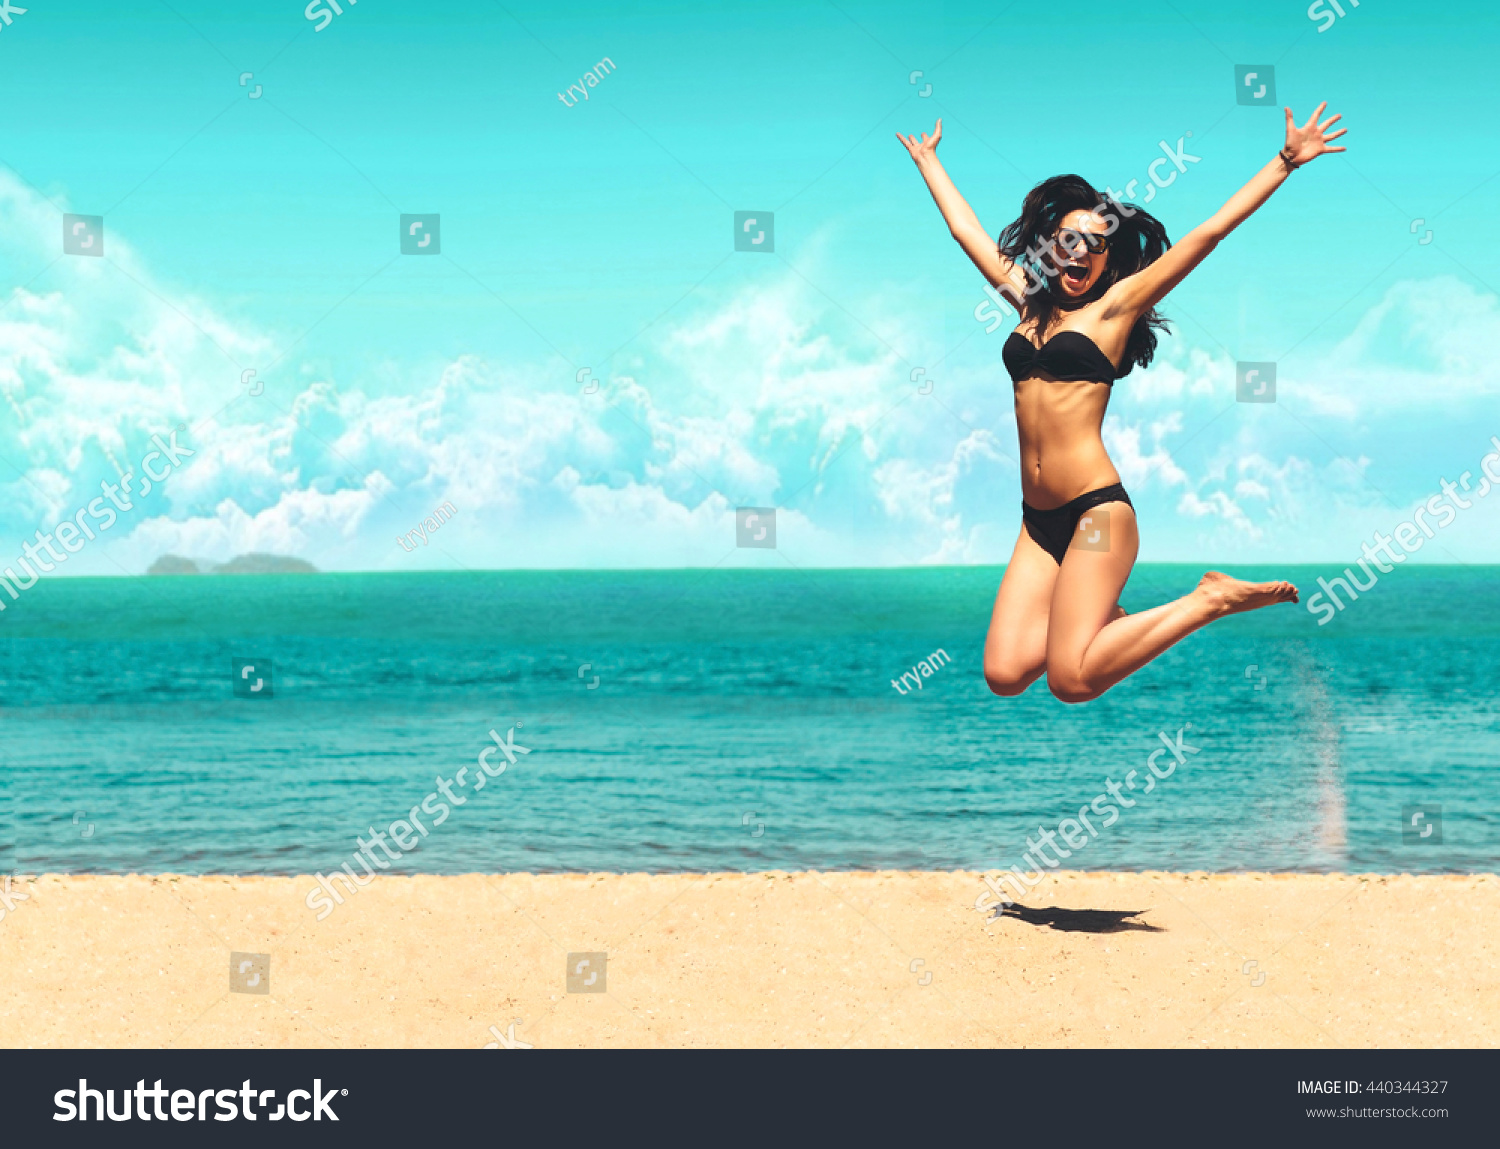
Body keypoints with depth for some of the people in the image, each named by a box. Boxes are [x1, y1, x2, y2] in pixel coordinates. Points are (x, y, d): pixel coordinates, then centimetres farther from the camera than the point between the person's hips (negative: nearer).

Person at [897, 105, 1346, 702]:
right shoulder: (1029, 302, 15)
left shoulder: (1115, 305, 3)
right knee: (1005, 674, -7)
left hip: (1095, 509, -5)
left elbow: (1212, 230, 1)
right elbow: (966, 228, 27)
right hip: (1038, 520, 6)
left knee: (1072, 681, -17)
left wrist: (1286, 161, -1)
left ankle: (1210, 601, 3)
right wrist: (927, 159, 36)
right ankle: (1101, 618, 20)